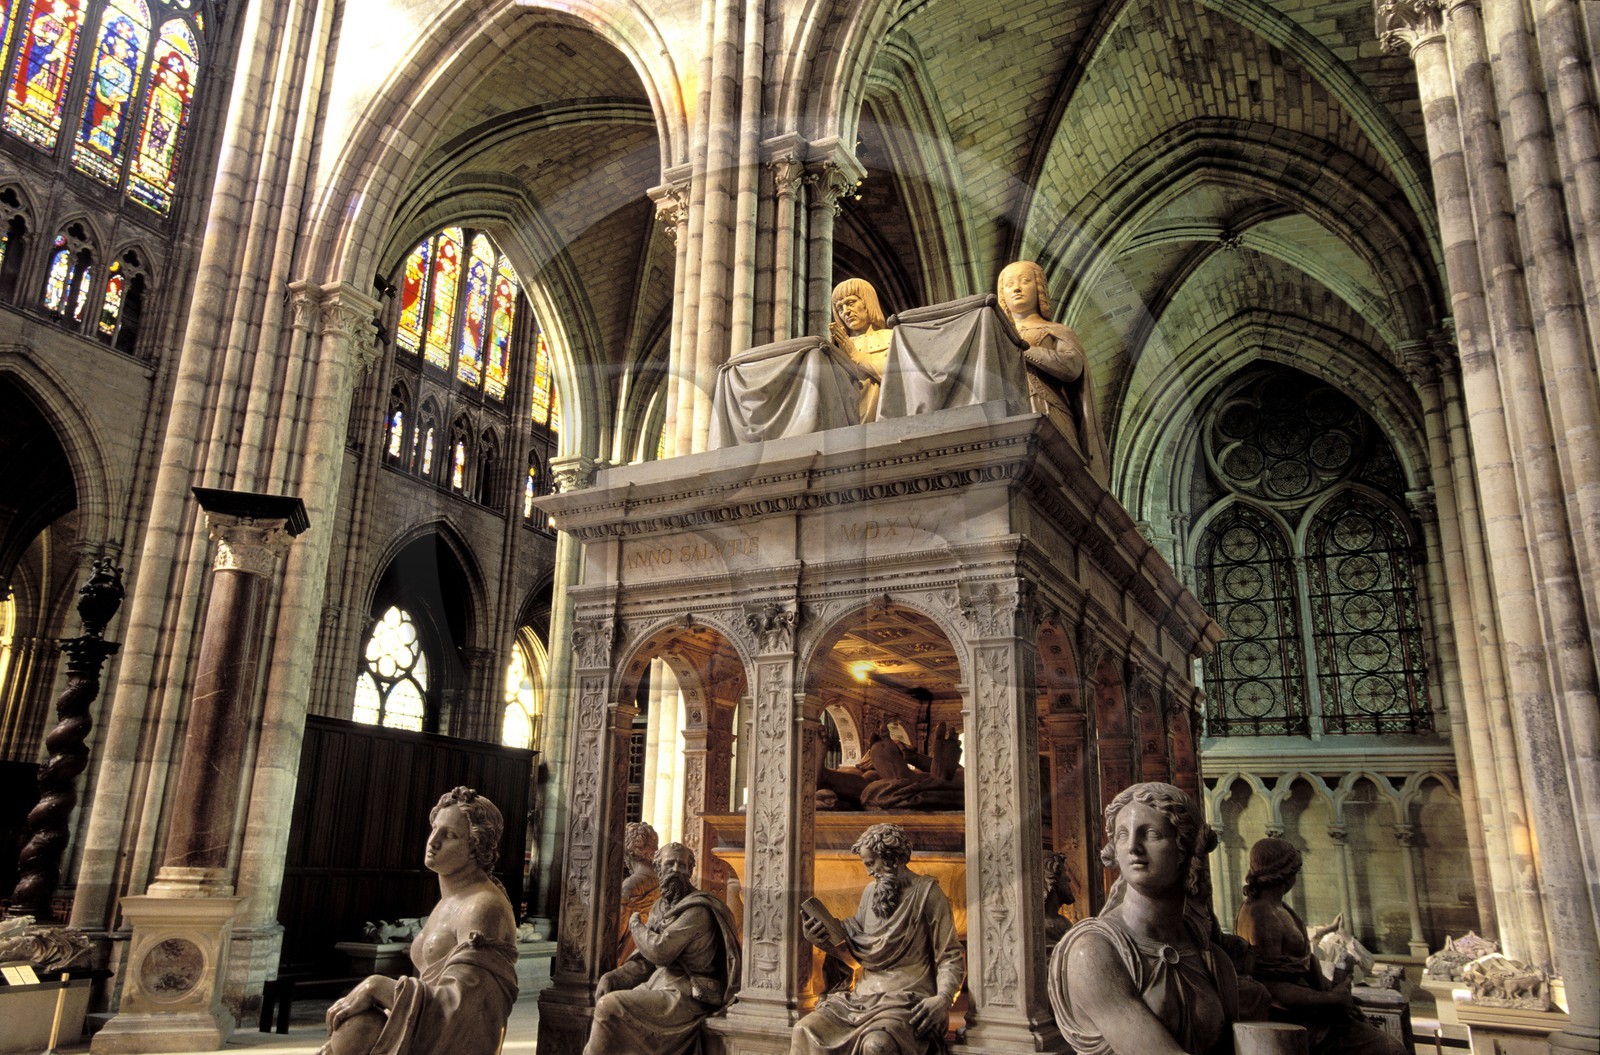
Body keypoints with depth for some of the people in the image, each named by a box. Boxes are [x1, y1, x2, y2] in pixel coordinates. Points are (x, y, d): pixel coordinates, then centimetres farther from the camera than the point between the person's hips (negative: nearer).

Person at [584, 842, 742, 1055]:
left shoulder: (697, 910, -15)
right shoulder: (661, 907, 14)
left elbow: (660, 951, -23)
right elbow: (642, 961, 14)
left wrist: (636, 926, -5)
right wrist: (611, 978, -4)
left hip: (683, 998, -9)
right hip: (660, 986, 9)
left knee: (609, 1006, -19)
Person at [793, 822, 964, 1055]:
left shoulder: (926, 893, -2)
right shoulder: (871, 892, 16)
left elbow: (951, 957, -4)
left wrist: (943, 997, -21)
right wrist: (821, 940, 2)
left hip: (906, 998, -6)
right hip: (865, 995, 6)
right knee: (805, 1030, -16)